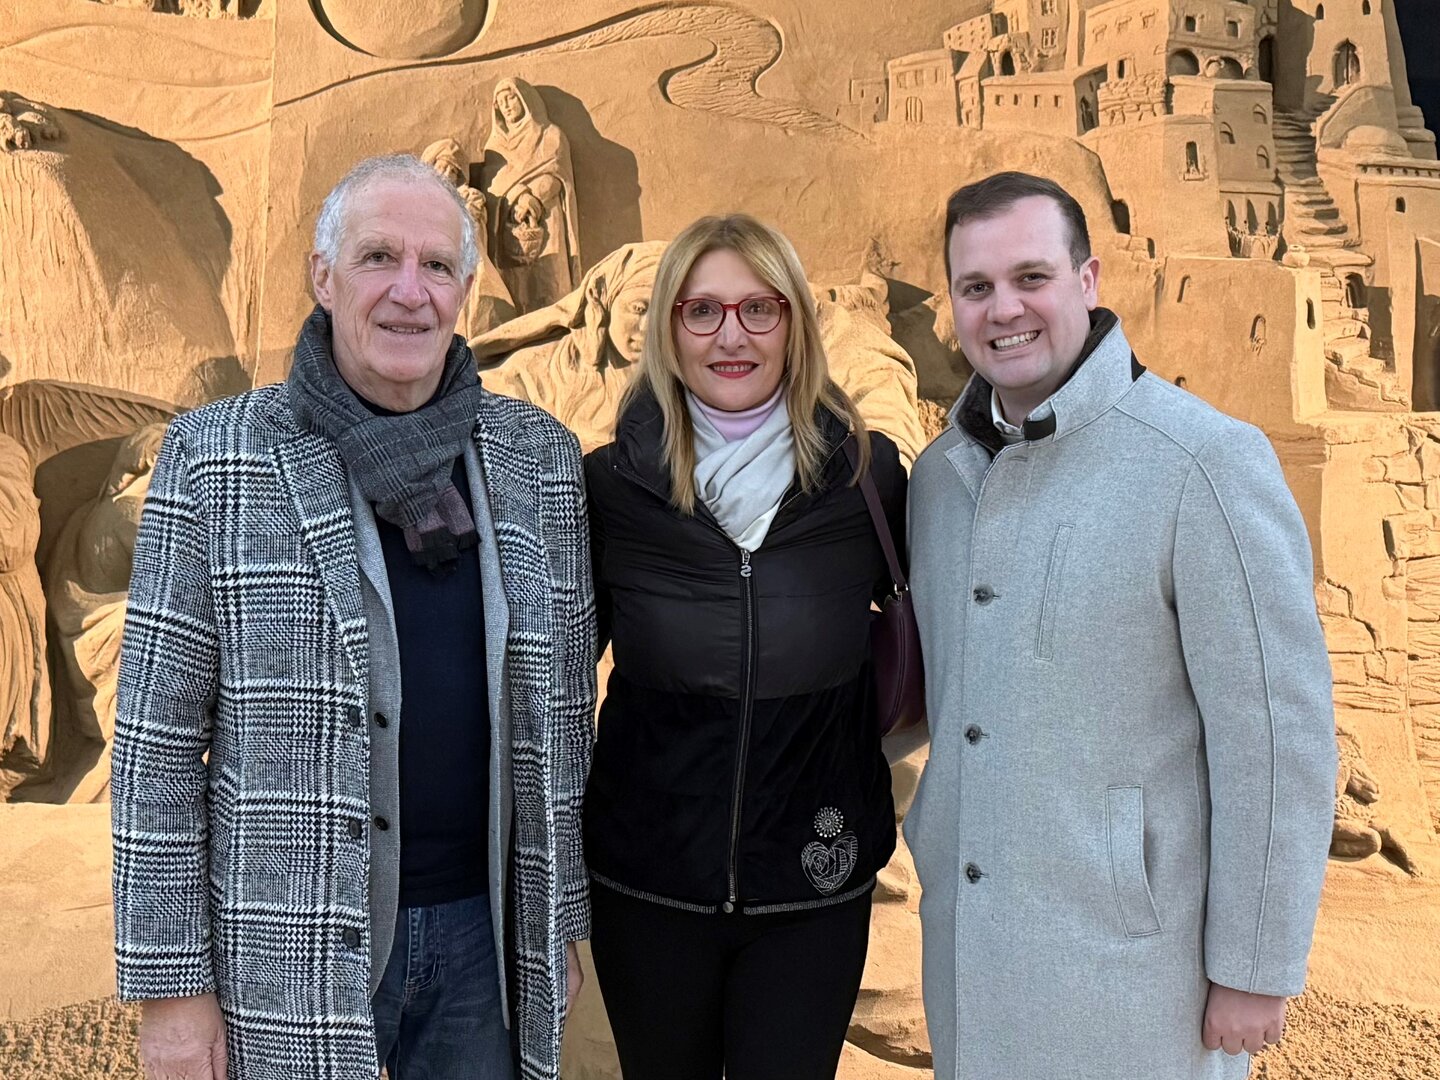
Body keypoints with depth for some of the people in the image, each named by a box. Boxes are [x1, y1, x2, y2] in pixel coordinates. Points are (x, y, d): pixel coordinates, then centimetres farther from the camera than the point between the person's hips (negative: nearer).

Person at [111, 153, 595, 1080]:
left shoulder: (540, 458, 0)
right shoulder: (216, 460, -7)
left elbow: (562, 711, 6)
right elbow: (159, 736, -5)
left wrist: (561, 917, 9)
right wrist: (169, 980, -5)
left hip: (485, 931, 3)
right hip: (290, 946, -2)